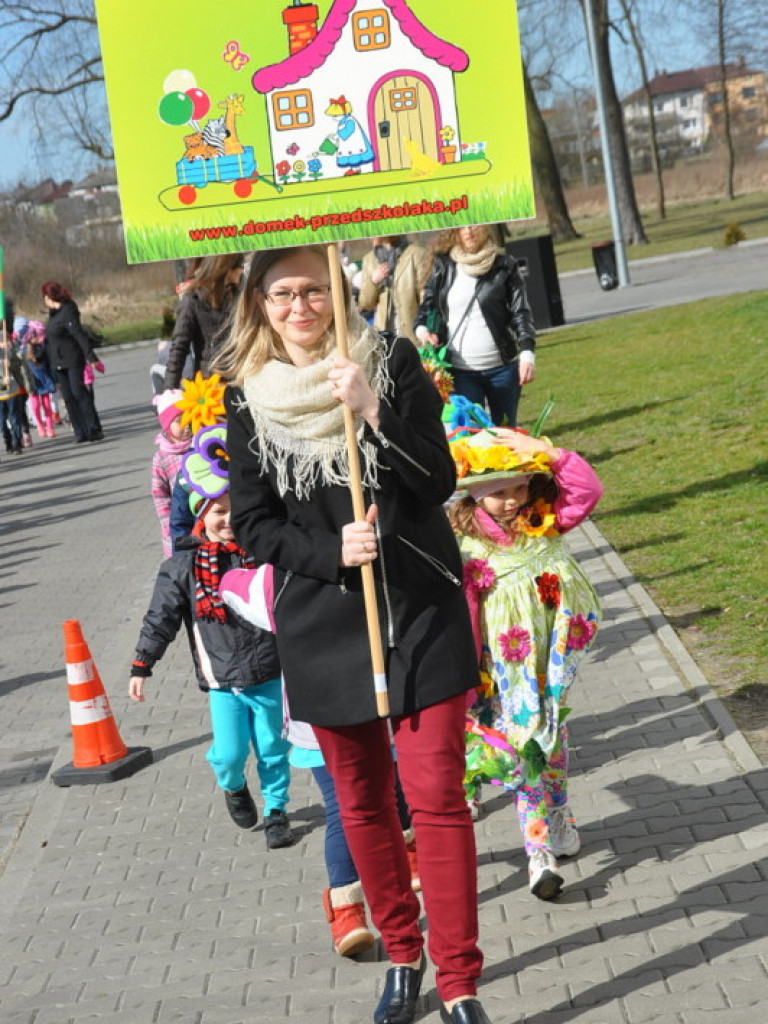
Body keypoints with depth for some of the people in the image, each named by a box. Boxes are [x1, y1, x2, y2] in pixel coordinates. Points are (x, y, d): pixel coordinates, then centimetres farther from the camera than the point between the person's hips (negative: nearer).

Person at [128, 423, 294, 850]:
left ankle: (276, 809, 29)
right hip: (222, 681, -1)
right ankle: (234, 788, 35)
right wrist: (141, 666, -2)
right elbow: (161, 619, -1)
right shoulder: (184, 566, -6)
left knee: (273, 747, 8)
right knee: (229, 753, 2)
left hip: (269, 673, 1)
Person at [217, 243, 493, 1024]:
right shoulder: (248, 397, -1)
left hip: (420, 609, -2)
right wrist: (332, 552, -17)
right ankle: (402, 953, 32)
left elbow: (438, 482, -9)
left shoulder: (393, 363, -4)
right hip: (322, 624, 2)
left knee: (437, 796, -3)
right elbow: (253, 525, 0)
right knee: (362, 802, 13)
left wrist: (372, 412, -23)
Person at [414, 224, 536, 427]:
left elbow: (521, 311, -2)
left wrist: (527, 353, -15)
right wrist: (422, 329, -8)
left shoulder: (504, 266, 0)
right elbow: (427, 305, 14)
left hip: (502, 367, 0)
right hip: (460, 371, 1)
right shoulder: (443, 267, 5)